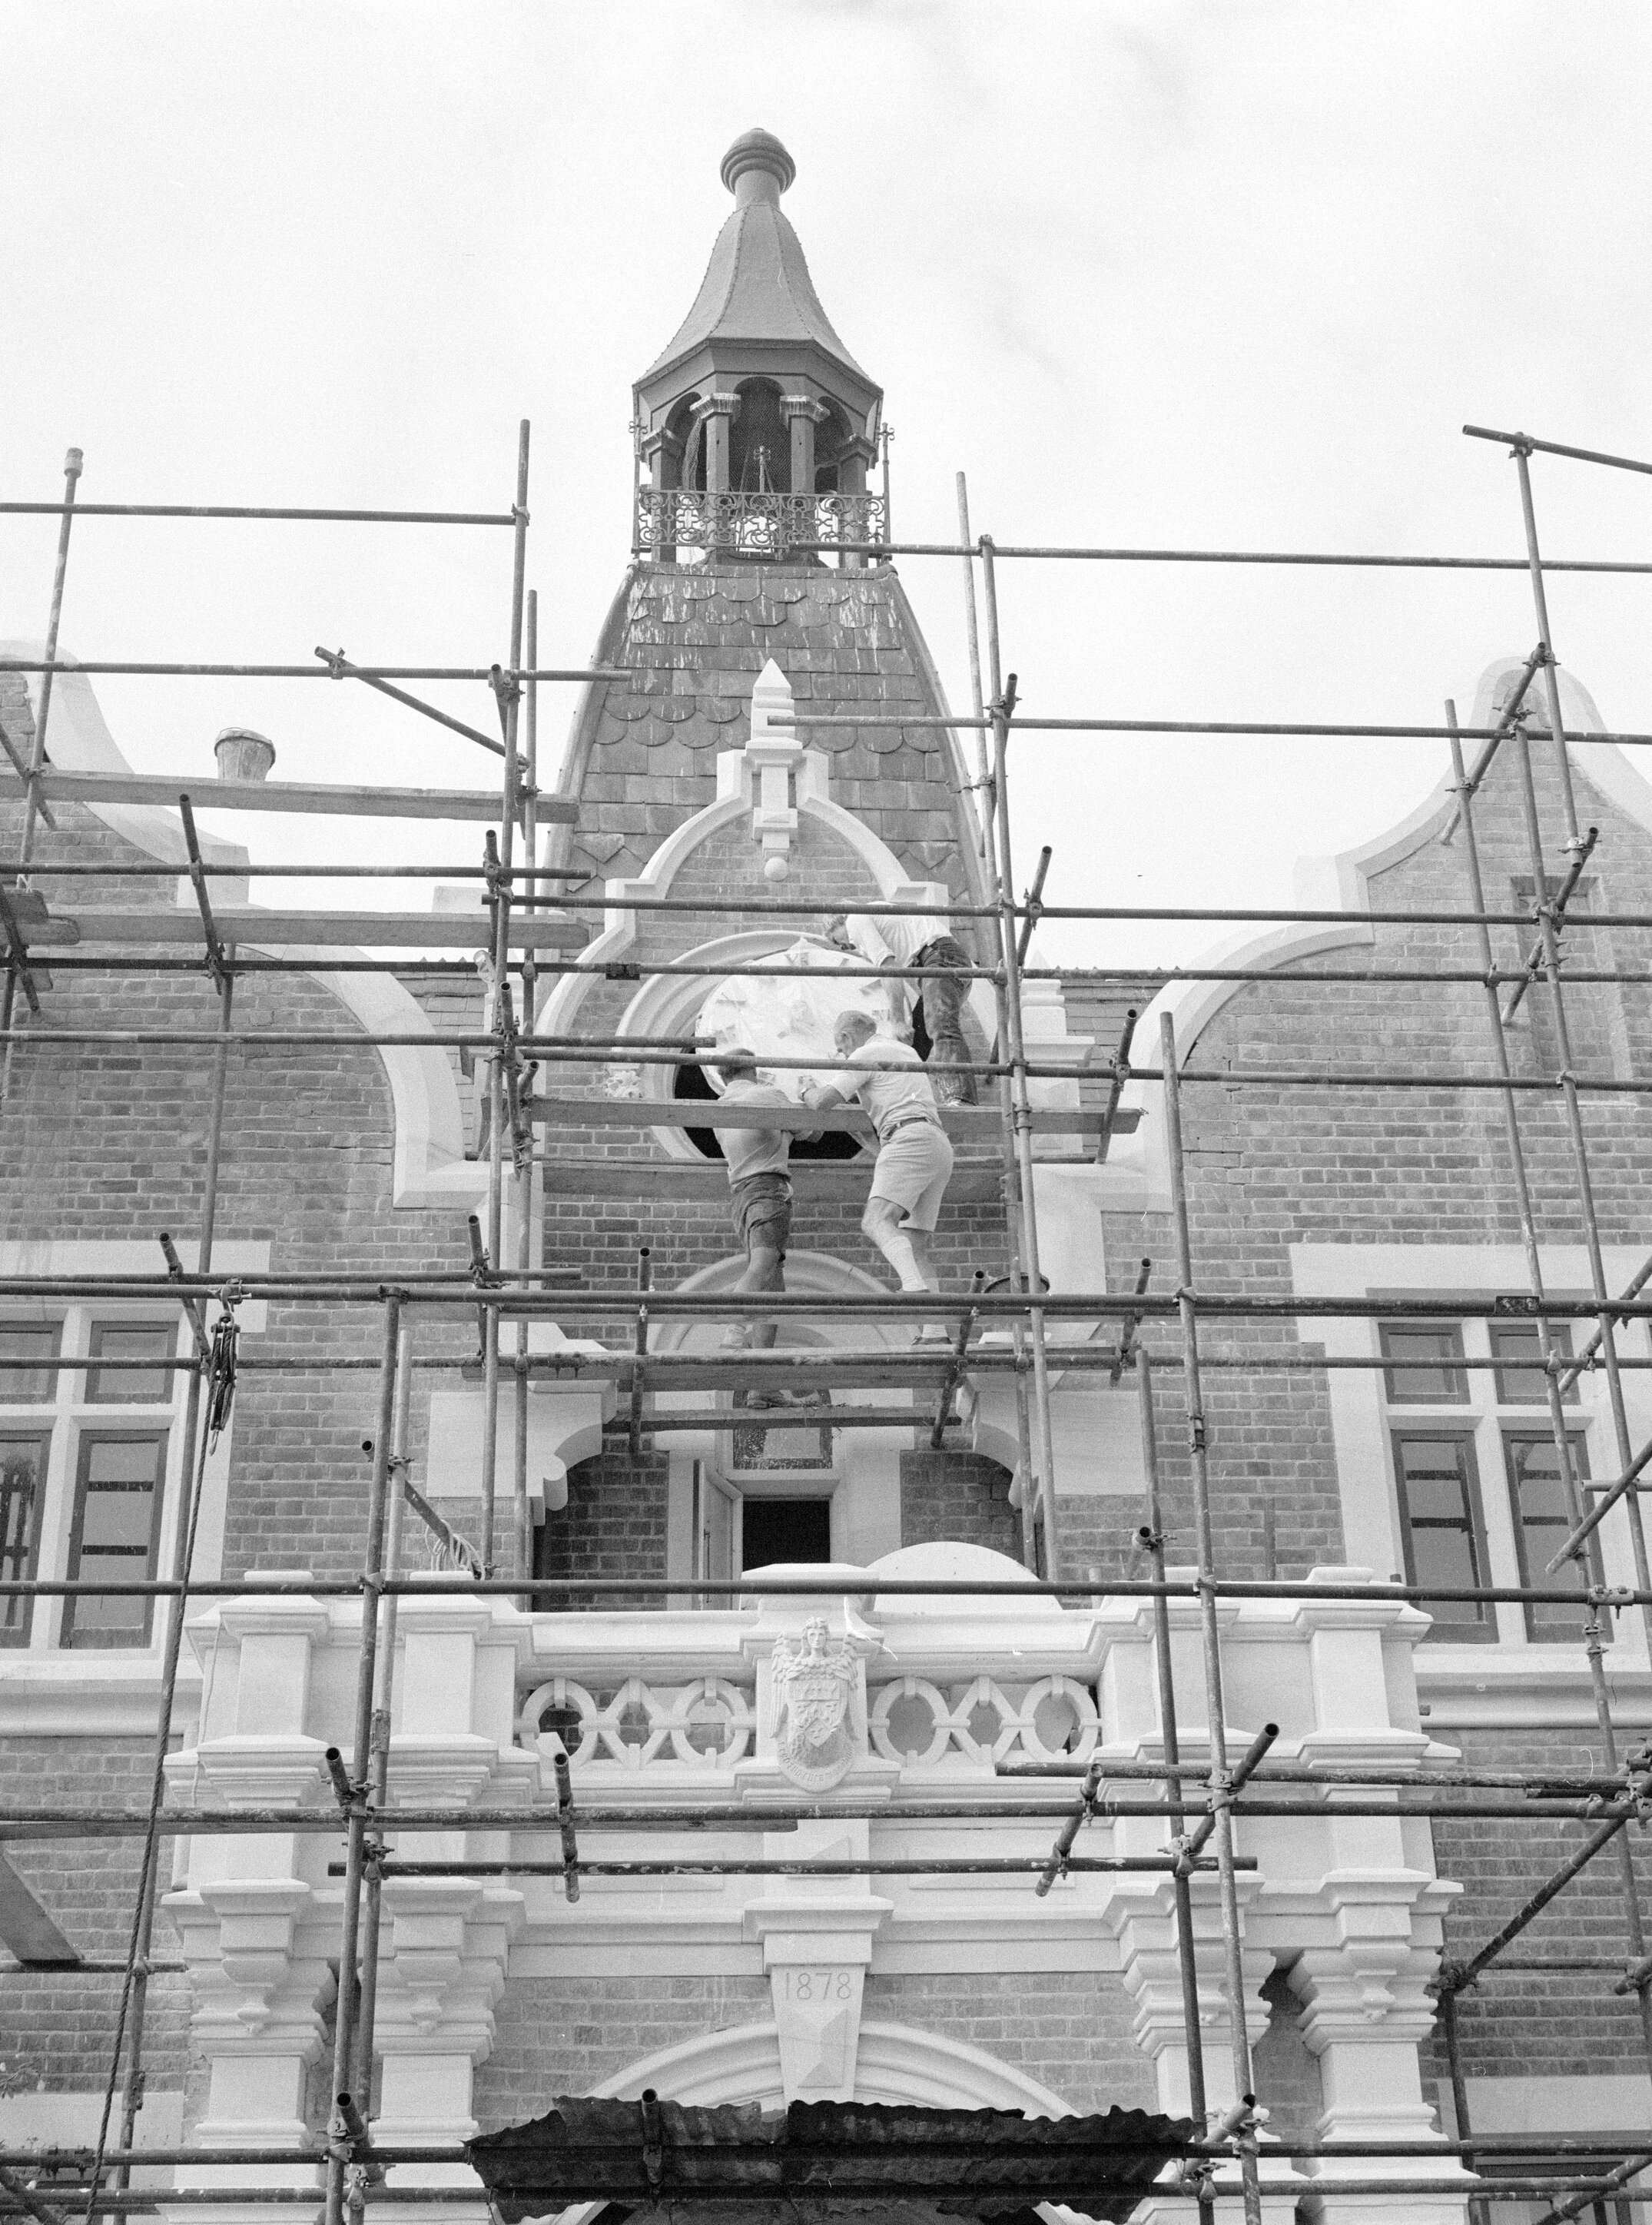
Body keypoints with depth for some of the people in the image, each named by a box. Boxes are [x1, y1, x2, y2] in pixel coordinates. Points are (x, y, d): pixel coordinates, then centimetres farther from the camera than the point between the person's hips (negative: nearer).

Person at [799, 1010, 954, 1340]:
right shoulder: (907, 1052, 31)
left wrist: (808, 1091, 20)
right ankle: (934, 1334, -6)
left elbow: (822, 1103, -4)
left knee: (876, 1224, -24)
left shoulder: (863, 1057, 3)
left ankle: (917, 1293, -49)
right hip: (940, 1149, 9)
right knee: (914, 1246, 6)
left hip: (910, 1142, -9)